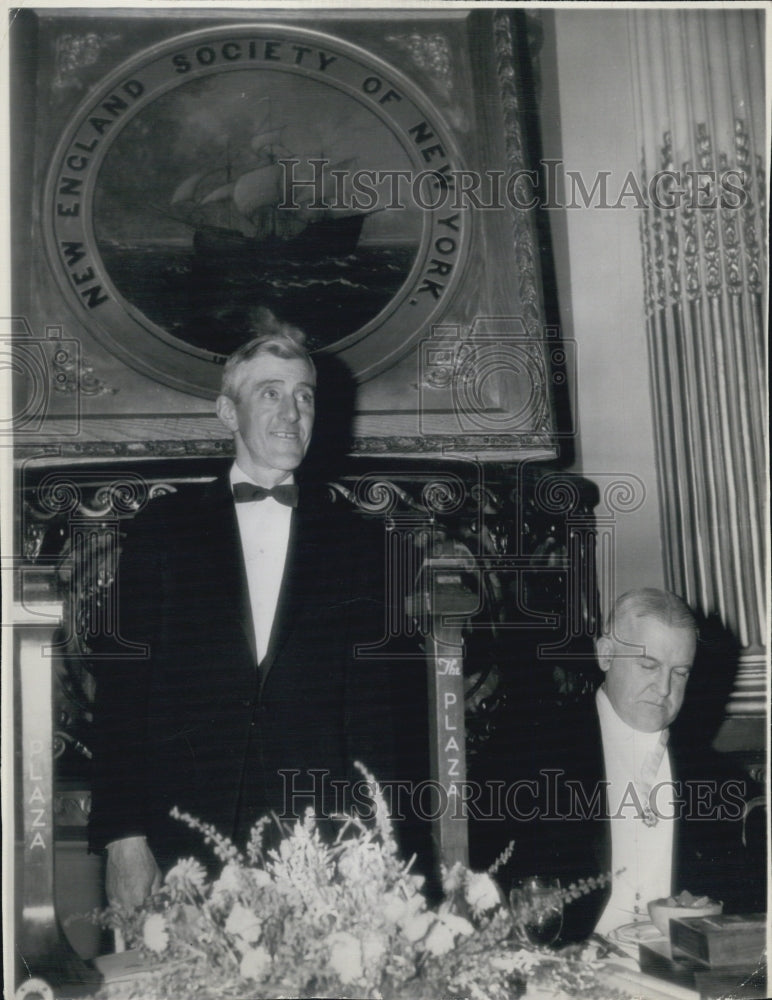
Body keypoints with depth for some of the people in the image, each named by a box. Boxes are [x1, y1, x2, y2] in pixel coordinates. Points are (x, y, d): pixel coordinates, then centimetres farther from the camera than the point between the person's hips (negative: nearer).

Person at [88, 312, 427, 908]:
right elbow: (122, 684, 3)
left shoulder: (357, 540, 8)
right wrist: (124, 837, -5)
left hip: (319, 842, 0)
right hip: (183, 841, 0)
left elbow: (377, 701, 6)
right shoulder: (165, 527, 7)